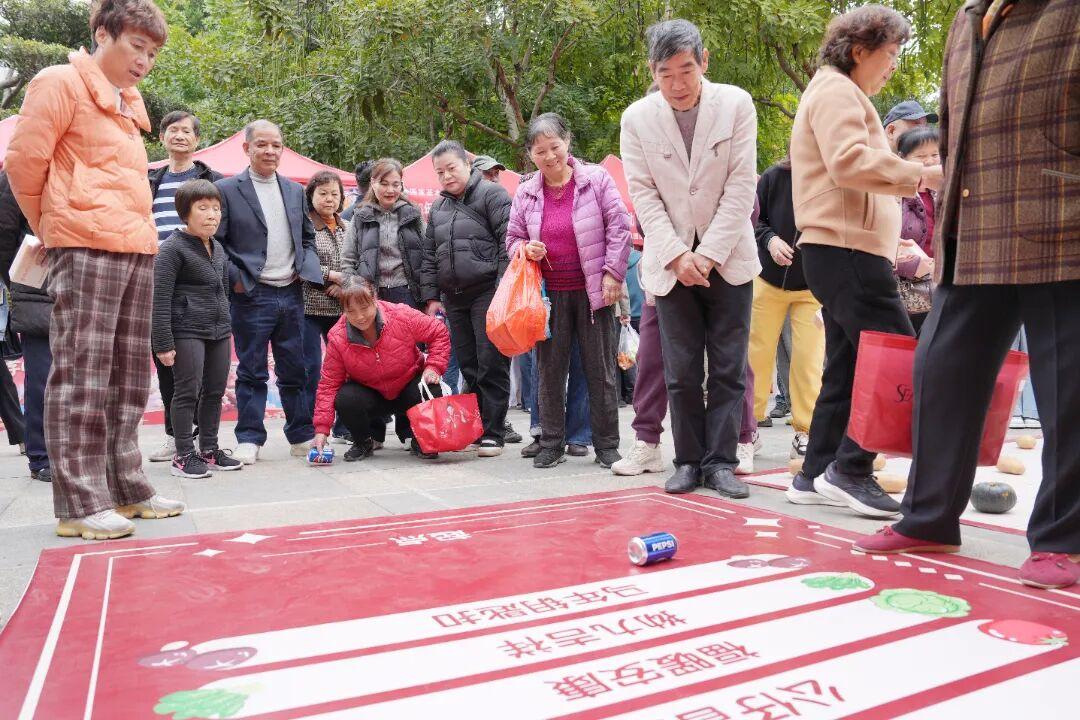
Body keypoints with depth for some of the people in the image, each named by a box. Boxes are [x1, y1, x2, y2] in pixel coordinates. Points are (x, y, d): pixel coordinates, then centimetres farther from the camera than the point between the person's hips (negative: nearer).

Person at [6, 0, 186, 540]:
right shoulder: (62, 83, -1)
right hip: (86, 249, -8)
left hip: (137, 250, 8)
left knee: (129, 375, 9)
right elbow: (24, 159, -5)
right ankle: (80, 504, -4)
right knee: (82, 374, -8)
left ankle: (125, 488, 16)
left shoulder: (130, 102, 21)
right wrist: (49, 224, 5)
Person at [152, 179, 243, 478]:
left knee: (215, 392, 11)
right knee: (188, 392, -3)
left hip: (219, 331, 7)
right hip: (187, 331, -7)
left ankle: (209, 450, 22)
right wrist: (163, 343, -17)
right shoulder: (173, 247, -10)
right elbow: (160, 298, -14)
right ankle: (184, 455, 7)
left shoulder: (218, 248, 13)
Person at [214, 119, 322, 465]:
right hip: (251, 295, -4)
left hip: (291, 293, 4)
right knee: (252, 372, 3)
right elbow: (215, 241, -3)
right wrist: (235, 279, -11)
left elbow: (308, 237, 20)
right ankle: (249, 439, 12)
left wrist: (306, 269, 4)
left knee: (294, 370, 10)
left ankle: (302, 436, 18)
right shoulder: (227, 189, -2)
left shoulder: (295, 190, 12)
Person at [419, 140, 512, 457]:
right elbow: (429, 255, 22)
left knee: (491, 365, -5)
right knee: (468, 367, 8)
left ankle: (493, 432, 2)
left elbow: (508, 242, -8)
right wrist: (431, 296, 14)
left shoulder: (491, 194, 0)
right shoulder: (437, 207, 20)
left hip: (488, 293, -6)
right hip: (454, 298, 6)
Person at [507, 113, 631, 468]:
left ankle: (607, 445, 15)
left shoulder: (596, 179, -3)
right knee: (550, 371, 8)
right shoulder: (525, 193, 6)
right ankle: (551, 443, 19)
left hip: (593, 291, -3)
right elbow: (513, 239, 14)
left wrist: (613, 273, -10)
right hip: (550, 293, 3)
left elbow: (619, 227, -4)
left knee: (602, 370, 4)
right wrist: (525, 249, -9)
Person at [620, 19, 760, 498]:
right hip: (670, 262, 1)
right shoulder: (637, 118, -2)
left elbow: (741, 185, -6)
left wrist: (709, 254, -13)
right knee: (681, 371, 3)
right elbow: (643, 194, -3)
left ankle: (720, 462, 10)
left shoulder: (736, 105, -4)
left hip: (727, 257, 0)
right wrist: (676, 256, -13)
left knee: (728, 368, 1)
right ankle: (688, 460, 14)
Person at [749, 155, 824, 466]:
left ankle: (804, 432, 10)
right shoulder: (774, 177, -8)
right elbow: (753, 219, 2)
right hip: (769, 281, 1)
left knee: (809, 359, -2)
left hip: (813, 288, -1)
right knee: (758, 353, 7)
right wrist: (770, 239, -16)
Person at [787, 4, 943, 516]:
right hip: (847, 250, -11)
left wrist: (890, 243, 21)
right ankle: (849, 470, -9)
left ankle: (815, 476, 12)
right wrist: (920, 175, -20)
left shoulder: (843, 96, 28)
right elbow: (850, 162, -22)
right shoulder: (836, 90, -5)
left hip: (844, 251, 11)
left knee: (846, 370, 9)